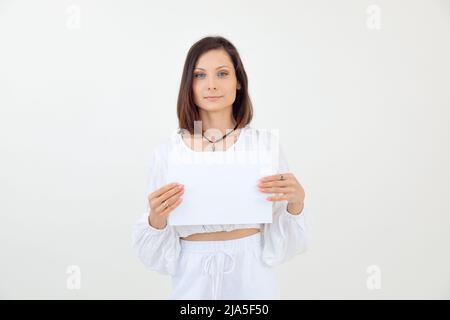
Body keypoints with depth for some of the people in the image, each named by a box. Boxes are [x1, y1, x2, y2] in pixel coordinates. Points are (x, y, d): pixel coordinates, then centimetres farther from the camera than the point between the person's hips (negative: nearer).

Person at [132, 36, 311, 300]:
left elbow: (284, 241, -4)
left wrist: (296, 202, -22)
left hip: (251, 276, 0)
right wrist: (156, 219, -22)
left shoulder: (266, 143, -8)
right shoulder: (166, 152, -7)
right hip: (193, 279, 1)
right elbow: (156, 252, -2)